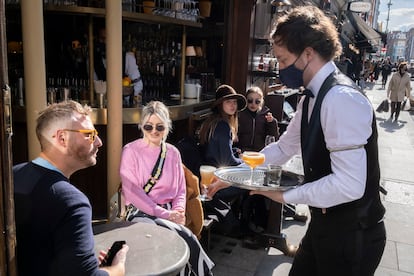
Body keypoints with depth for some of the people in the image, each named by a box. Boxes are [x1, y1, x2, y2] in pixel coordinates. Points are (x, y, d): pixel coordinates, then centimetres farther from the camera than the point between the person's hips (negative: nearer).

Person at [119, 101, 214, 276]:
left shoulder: (173, 153, 12)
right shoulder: (131, 151, -2)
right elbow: (132, 191, -10)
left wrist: (177, 212, -7)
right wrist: (164, 214, -15)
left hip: (168, 214, 4)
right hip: (141, 213, -3)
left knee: (183, 240, -28)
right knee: (186, 237, -27)